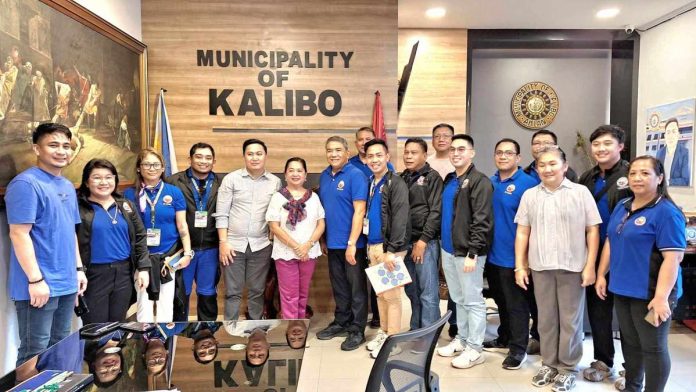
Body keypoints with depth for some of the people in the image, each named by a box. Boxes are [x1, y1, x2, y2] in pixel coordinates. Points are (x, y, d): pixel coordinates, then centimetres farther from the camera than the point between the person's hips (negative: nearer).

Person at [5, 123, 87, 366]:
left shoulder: (67, 186, 13)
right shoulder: (26, 183, -13)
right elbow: (19, 234, -18)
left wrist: (78, 269, 15)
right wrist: (36, 280, -19)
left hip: (66, 284, 8)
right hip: (39, 285, -8)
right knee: (35, 353, 3)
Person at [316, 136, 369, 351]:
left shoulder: (356, 175, -12)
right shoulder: (324, 176, 8)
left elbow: (359, 211, -17)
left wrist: (352, 243, -21)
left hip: (352, 243, -6)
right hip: (332, 243, 6)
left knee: (357, 288, 6)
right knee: (339, 287, 18)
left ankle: (357, 330, 17)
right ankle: (341, 322, 33)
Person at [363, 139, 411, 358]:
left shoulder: (396, 184, -10)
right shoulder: (370, 183, 13)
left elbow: (400, 219, -17)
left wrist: (392, 250, -21)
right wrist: (370, 246, 11)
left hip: (388, 247, -7)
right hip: (372, 246, 7)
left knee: (391, 295, 0)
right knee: (380, 293, 16)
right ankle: (383, 332, 28)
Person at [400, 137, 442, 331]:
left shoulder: (432, 177, -2)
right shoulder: (401, 178, 14)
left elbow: (436, 212, -10)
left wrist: (423, 240, -15)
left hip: (425, 242, -5)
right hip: (404, 242, 6)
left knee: (428, 293, -1)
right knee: (412, 292, 13)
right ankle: (415, 331, 25)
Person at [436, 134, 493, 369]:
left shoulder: (479, 181, -11)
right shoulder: (449, 180, 13)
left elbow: (482, 221, -17)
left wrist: (473, 252, -21)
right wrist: (443, 244, 15)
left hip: (467, 252, -8)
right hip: (448, 250, 8)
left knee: (473, 301, 3)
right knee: (458, 299, 18)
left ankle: (475, 348, 15)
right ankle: (461, 339, 32)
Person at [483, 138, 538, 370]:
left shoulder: (527, 184, -12)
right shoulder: (489, 183, 9)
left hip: (513, 256, -7)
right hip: (492, 254, 7)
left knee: (516, 304, 6)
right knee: (501, 301, 20)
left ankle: (518, 348, 19)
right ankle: (504, 338, 37)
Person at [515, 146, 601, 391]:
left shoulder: (581, 192, -1)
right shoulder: (529, 195, 6)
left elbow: (593, 230, -1)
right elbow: (522, 233, 7)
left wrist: (590, 266, -6)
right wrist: (519, 266, 3)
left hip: (573, 267, -2)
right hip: (540, 267, 3)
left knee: (570, 319, 8)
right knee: (546, 318, 13)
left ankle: (567, 367, 24)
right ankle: (549, 364, 28)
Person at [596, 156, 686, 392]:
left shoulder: (667, 212, -14)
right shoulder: (622, 207, 9)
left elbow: (673, 258, -19)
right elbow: (610, 243, 15)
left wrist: (661, 297, -24)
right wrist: (601, 275, 12)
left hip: (650, 293, -7)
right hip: (622, 289, 7)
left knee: (653, 347, 7)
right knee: (629, 342, 19)